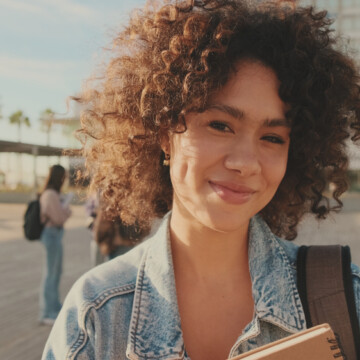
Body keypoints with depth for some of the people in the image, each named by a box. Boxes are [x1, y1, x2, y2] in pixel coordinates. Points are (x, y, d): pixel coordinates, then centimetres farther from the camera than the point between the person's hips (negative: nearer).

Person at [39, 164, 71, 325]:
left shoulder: (52, 193, 12)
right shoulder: (51, 195, -19)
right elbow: (60, 218, -19)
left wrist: (64, 210, -1)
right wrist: (67, 209, -2)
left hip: (55, 234, 11)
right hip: (52, 234, -11)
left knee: (57, 270, 20)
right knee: (50, 273, -4)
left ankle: (54, 307, 34)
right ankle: (47, 314, 5)